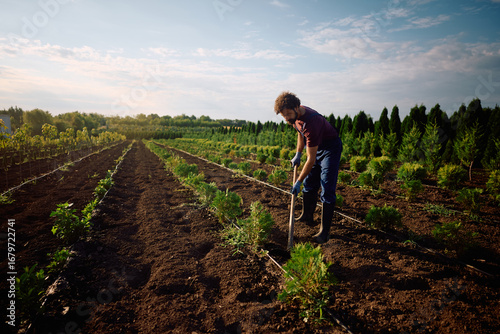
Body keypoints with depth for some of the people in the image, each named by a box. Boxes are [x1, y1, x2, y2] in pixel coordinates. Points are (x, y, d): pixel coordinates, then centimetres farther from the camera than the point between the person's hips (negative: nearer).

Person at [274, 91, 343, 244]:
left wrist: (298, 182, -26)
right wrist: (298, 154, 12)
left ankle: (325, 231, -3)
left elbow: (311, 159, -33)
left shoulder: (311, 123, -37)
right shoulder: (296, 114, -10)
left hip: (330, 148, -9)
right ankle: (307, 217, 33)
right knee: (309, 184, 15)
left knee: (327, 191, -11)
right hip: (316, 147, 9)